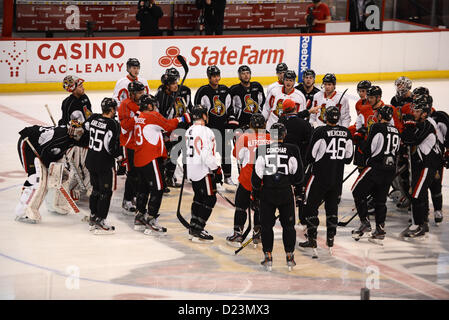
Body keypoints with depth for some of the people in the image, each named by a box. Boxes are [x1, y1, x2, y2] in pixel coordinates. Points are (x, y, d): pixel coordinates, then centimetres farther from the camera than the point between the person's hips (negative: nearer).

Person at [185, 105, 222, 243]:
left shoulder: (189, 131, 11)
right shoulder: (205, 131, -18)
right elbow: (207, 155, -24)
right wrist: (217, 170, -16)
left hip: (192, 170, 9)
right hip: (203, 171, -9)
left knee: (199, 198, 19)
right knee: (209, 199, -4)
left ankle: (193, 229, 21)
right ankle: (197, 231, -8)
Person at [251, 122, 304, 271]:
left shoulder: (262, 150, -4)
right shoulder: (292, 150, -4)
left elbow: (257, 174, -4)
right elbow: (298, 174, 1)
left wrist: (255, 192, 7)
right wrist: (295, 184, 22)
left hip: (267, 192, 0)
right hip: (286, 192, 0)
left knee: (267, 225, 9)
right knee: (288, 225, 12)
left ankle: (268, 257, 5)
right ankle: (289, 257, 12)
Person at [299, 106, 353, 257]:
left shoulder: (320, 131, -15)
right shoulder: (346, 133, 0)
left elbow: (311, 156, -10)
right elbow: (348, 158, 8)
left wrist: (309, 161, 11)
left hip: (320, 176, -5)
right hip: (337, 178, 5)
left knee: (310, 206, 3)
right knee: (332, 206, 17)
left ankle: (312, 240, -1)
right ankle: (330, 239, 19)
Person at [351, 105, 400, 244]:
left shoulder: (377, 127, -8)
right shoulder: (396, 131, 13)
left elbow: (368, 148, -8)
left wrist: (366, 161, 11)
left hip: (376, 167, -7)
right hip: (390, 170, 7)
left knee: (358, 192, 6)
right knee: (380, 200, 12)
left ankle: (365, 222, -2)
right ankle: (380, 230, 7)